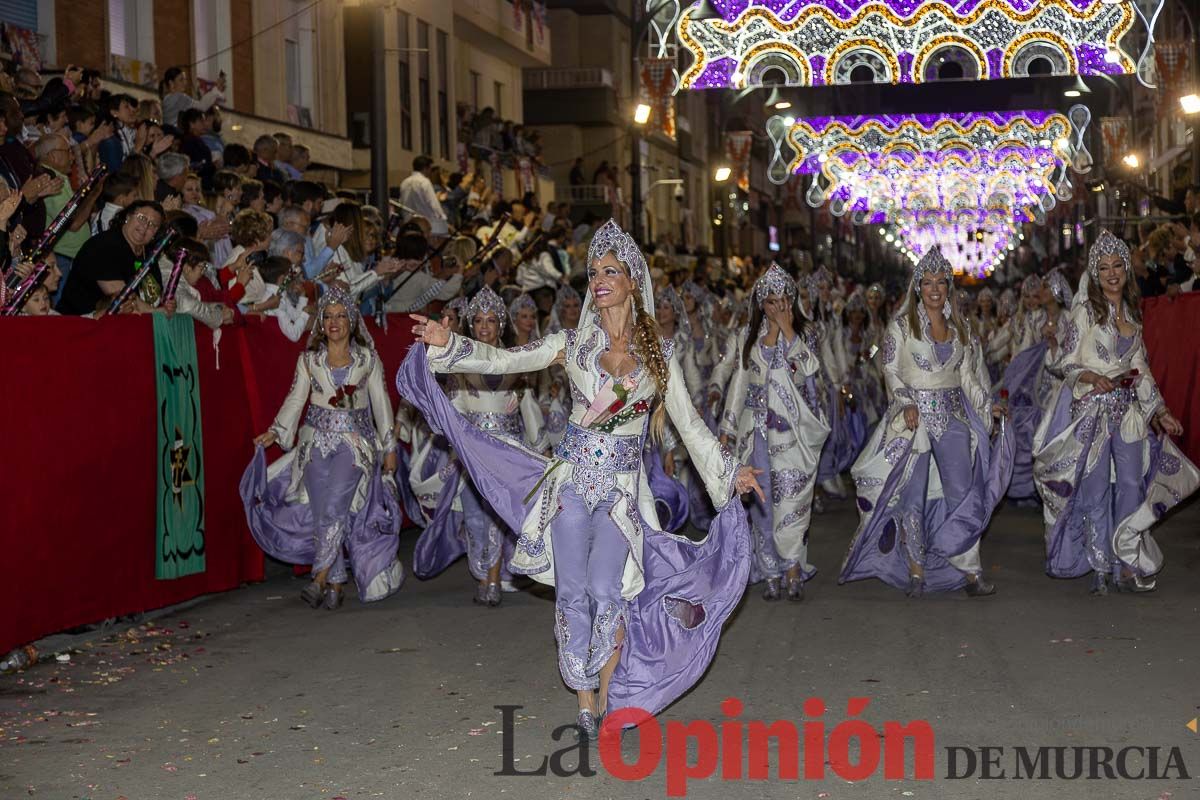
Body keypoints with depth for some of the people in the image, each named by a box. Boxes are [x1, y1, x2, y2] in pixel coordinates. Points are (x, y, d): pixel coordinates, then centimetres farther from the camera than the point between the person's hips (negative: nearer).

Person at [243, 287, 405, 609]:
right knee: (322, 511, -5)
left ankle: (320, 579, -16)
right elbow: (295, 399, 4)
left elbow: (381, 403, 8)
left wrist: (389, 447, 7)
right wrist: (276, 432, -8)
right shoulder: (309, 360, 8)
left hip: (355, 442, -2)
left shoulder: (368, 358, 5)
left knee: (335, 506, -19)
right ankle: (336, 583, 3)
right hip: (317, 441, 2)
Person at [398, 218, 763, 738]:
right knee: (573, 593, -2)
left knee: (605, 591, -12)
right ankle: (586, 706, 10)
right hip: (572, 478, 0)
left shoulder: (659, 353, 7)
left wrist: (730, 474, 13)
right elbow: (504, 361, -5)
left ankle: (609, 698, 7)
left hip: (622, 489, 0)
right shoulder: (573, 343, 4)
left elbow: (688, 423, 12)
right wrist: (447, 344, -19)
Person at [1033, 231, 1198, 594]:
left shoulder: (1132, 312, 12)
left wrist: (1160, 411, 14)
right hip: (1092, 408, -5)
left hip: (1128, 409, 5)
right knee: (1096, 490, -1)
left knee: (1132, 486, 2)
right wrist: (1092, 377, -25)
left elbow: (1140, 368, 17)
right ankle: (1100, 568, 10)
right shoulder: (1085, 310, -5)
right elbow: (1068, 364, -5)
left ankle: (1127, 565, 10)